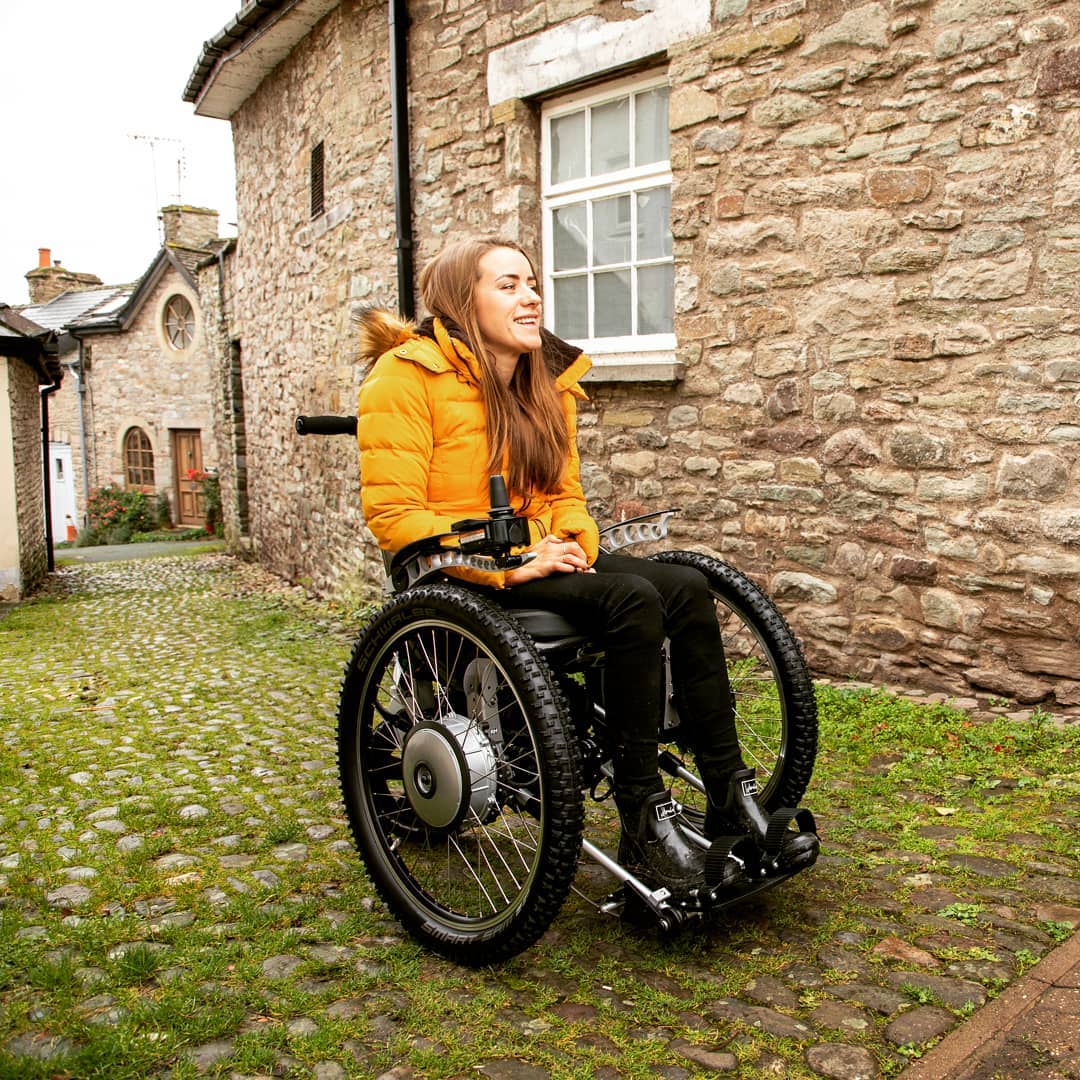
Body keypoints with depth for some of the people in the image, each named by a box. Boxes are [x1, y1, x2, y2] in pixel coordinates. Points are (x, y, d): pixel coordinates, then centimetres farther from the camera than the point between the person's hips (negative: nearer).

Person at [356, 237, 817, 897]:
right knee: (633, 598, -29)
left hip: (538, 557, 7)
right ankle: (644, 827, -23)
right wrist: (505, 563, -23)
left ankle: (733, 803, -12)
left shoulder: (549, 381, 13)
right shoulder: (409, 374, -10)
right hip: (454, 575, -7)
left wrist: (574, 542, -3)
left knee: (686, 587, -16)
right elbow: (392, 514, -16)